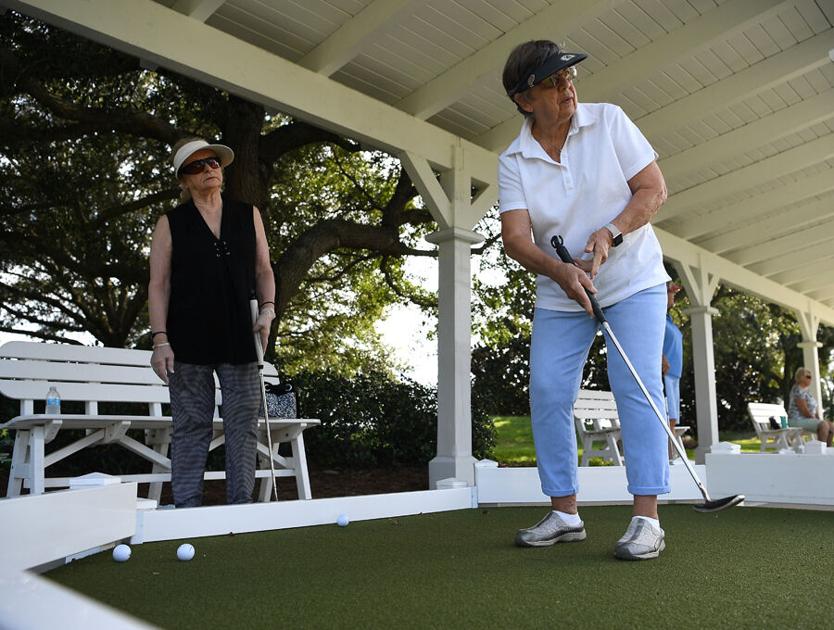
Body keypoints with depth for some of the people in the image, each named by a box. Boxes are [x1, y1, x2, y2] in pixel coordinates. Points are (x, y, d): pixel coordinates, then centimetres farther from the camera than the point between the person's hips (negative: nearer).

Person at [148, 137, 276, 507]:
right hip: (189, 340, -1)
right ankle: (187, 510, 8)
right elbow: (159, 284, 3)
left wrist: (267, 310, -2)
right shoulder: (170, 224, 8)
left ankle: (241, 508, 9)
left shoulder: (249, 215, 14)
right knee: (191, 426, 1)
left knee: (244, 425, 1)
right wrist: (160, 340, -7)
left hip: (241, 338, 2)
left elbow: (263, 270, 15)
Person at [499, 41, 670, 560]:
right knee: (547, 394, -4)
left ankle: (647, 519, -6)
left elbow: (655, 189, -5)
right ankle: (564, 514, 9)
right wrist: (560, 271, -31)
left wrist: (609, 233, -22)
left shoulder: (609, 121, -4)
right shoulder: (513, 162, -3)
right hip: (560, 296, 2)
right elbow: (516, 236, -13)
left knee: (636, 386, -13)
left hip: (634, 282, -2)